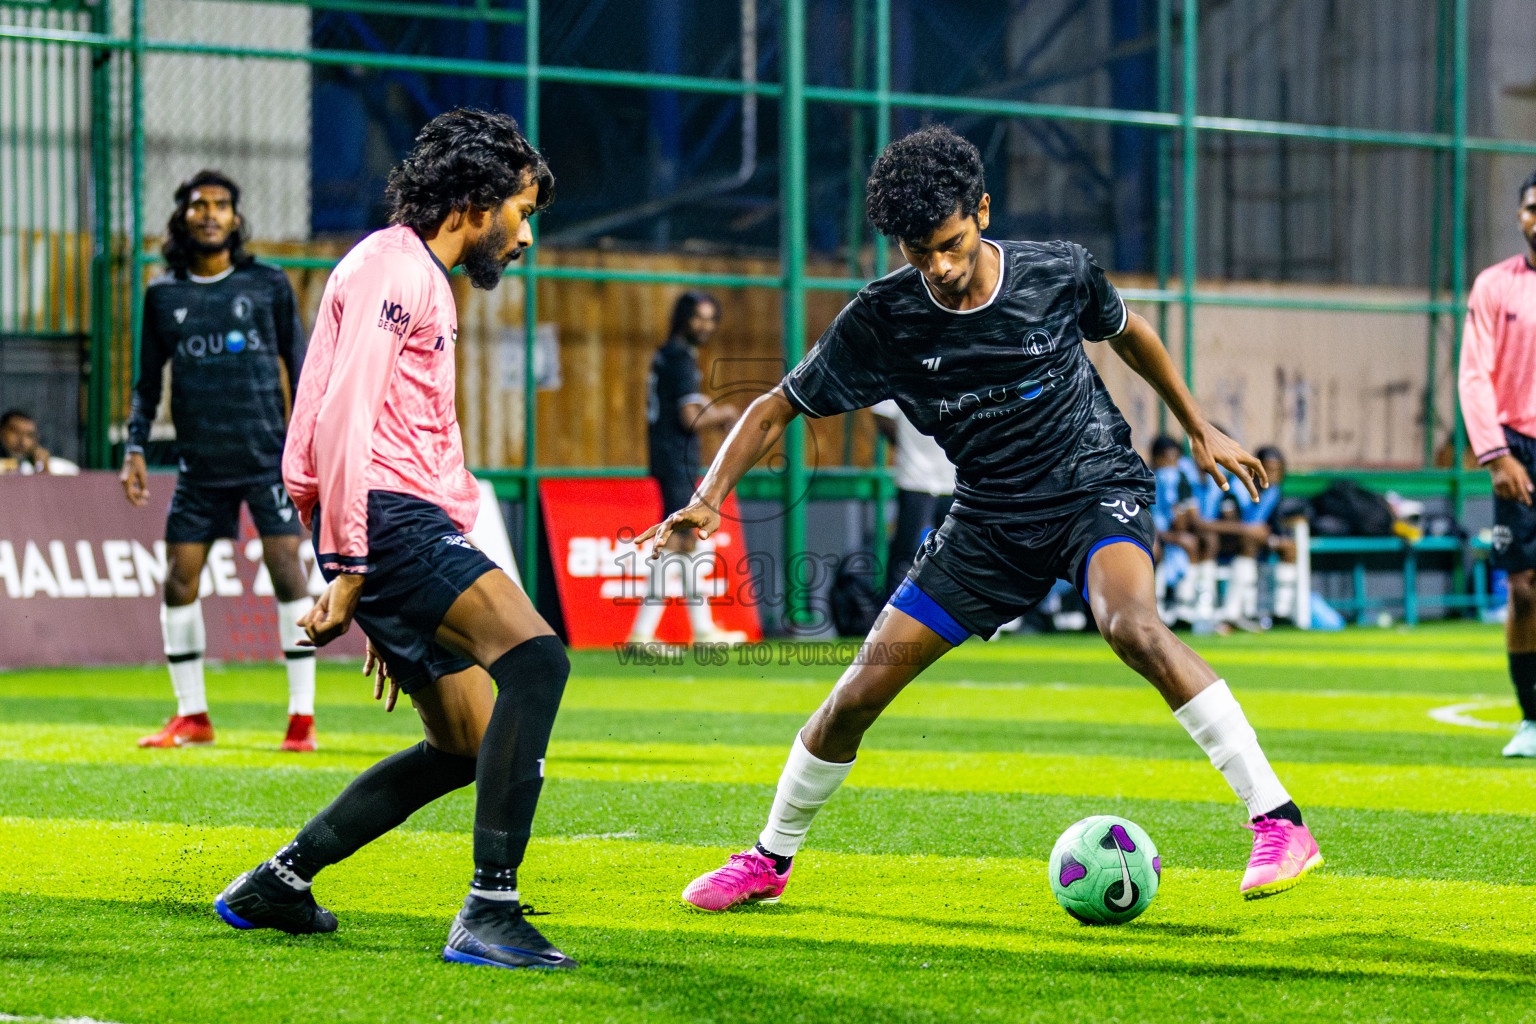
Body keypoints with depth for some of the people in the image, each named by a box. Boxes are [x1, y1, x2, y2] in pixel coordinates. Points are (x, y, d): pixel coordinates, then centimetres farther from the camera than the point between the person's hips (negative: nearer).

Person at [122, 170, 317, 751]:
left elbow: (299, 366, 8)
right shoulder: (163, 295, 9)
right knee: (179, 579, -1)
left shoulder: (269, 285, 4)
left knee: (286, 567, -10)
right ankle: (191, 717, 12)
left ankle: (302, 715, -4)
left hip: (266, 456, -2)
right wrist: (135, 448, 6)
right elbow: (148, 380, 15)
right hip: (199, 463, 3)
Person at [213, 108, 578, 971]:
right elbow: (343, 420, -15)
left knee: (469, 747, 12)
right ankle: (491, 911, -31)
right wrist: (348, 569, -19)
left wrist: (389, 608, 30)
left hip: (413, 536, 11)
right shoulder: (392, 266, -5)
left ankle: (277, 883, 21)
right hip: (389, 521, -11)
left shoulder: (425, 282, 28)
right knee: (536, 658, -26)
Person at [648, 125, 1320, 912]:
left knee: (1133, 626, -34)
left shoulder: (1060, 273, -13)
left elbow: (1126, 331, 10)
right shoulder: (881, 321, -12)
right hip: (989, 519, 3)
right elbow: (777, 408, -4)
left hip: (1097, 489, -3)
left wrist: (1199, 428, 17)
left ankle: (1279, 824, -32)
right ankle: (770, 859, 23)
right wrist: (711, 495, -20)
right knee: (859, 692, -2)